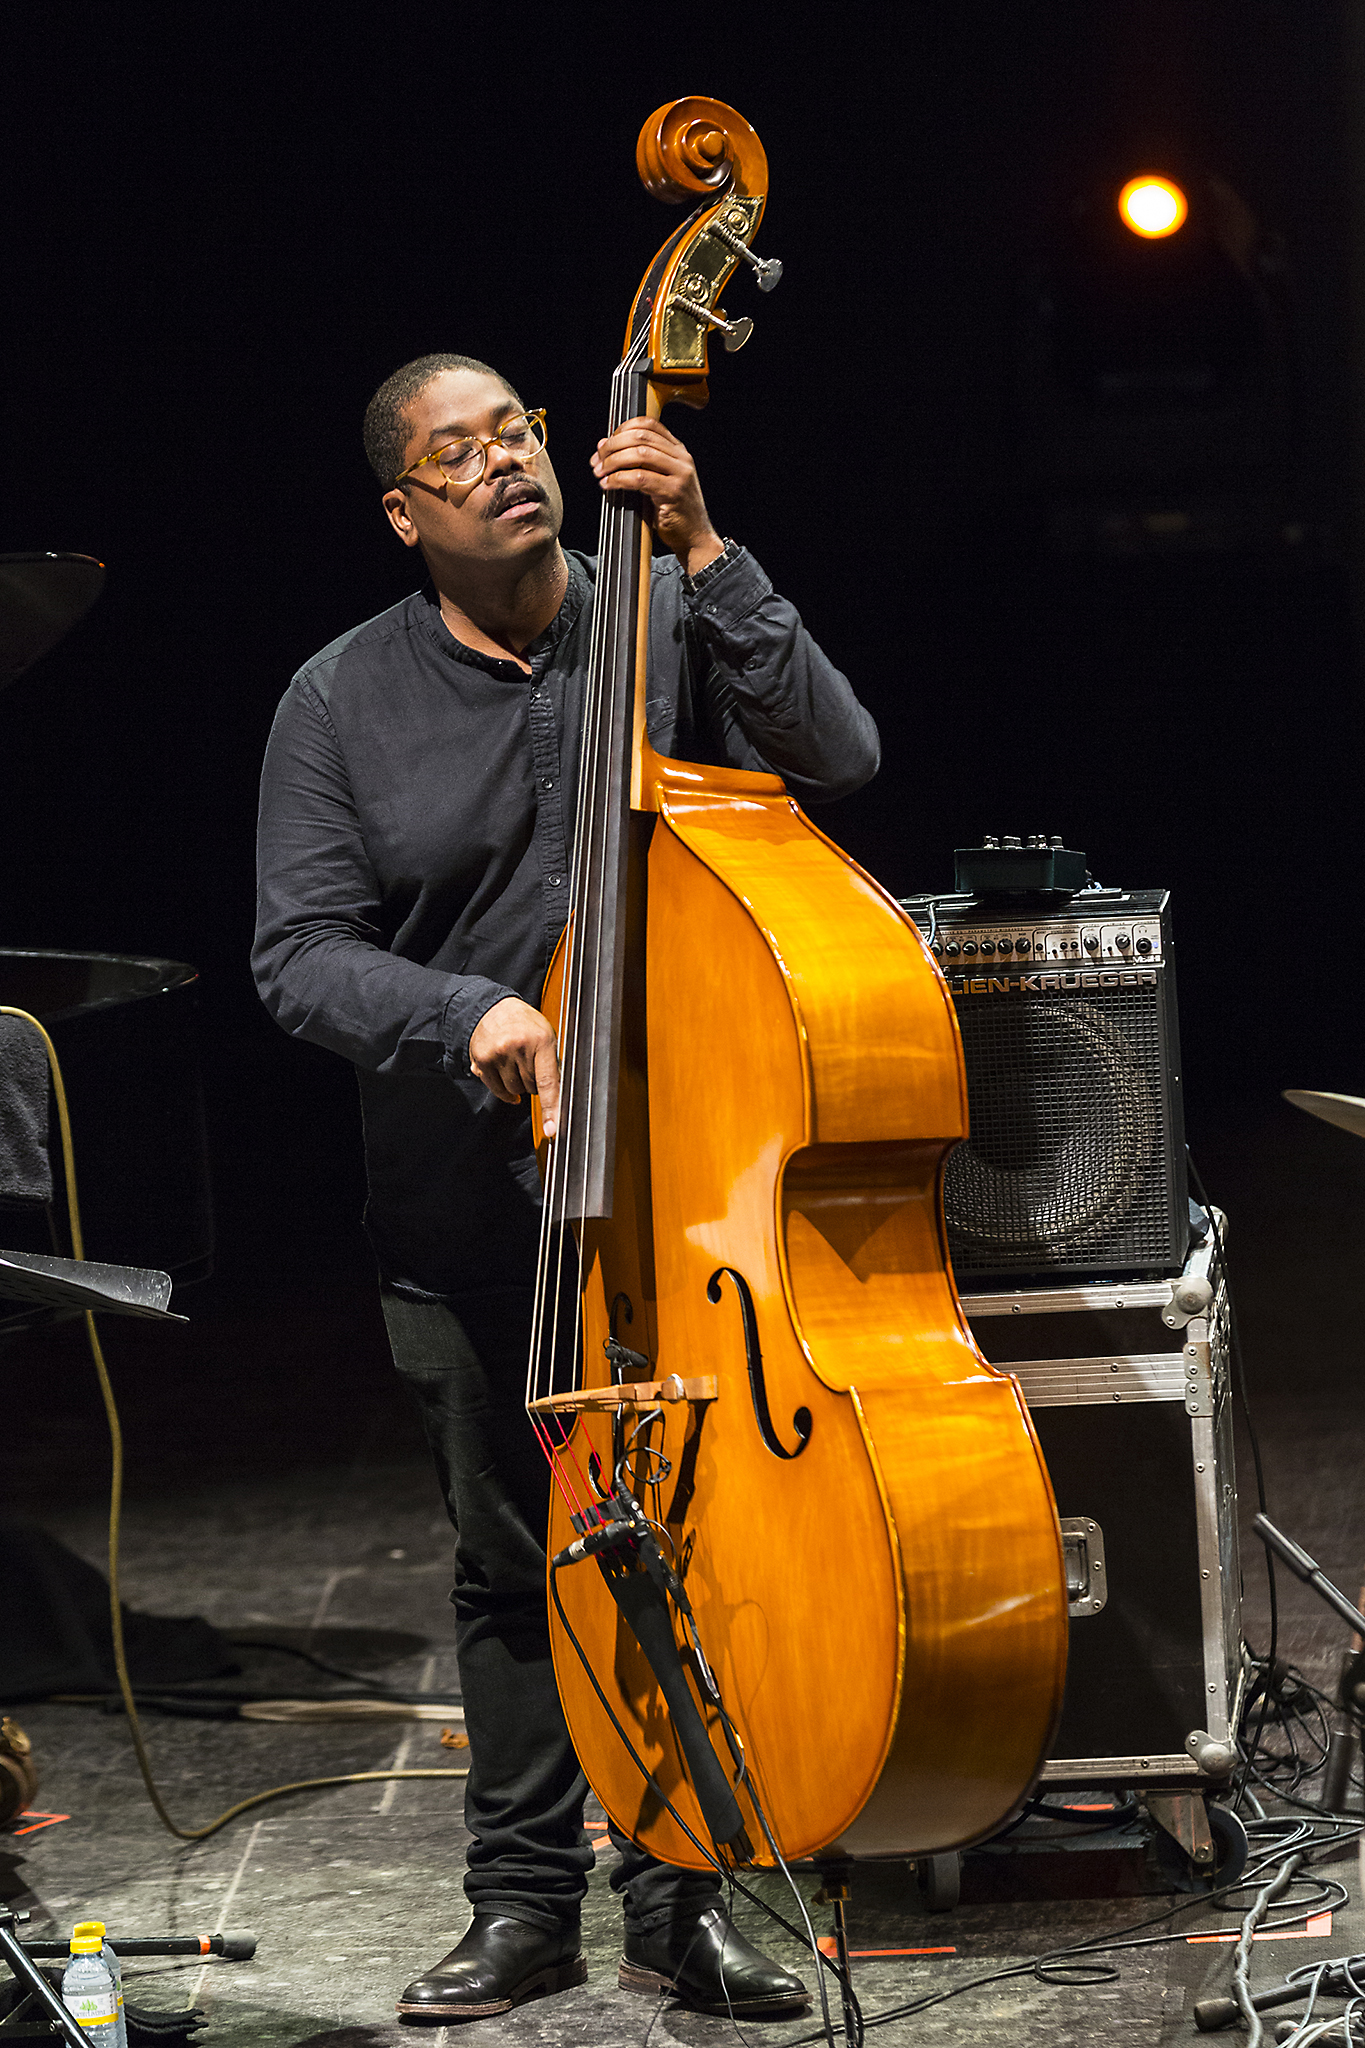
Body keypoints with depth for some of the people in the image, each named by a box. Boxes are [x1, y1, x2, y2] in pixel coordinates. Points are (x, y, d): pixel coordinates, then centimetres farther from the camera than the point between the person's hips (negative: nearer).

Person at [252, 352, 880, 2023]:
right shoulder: (342, 702, 0)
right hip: (467, 1218, 1)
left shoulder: (670, 626, -1)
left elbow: (835, 757, -16)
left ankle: (682, 1902, 18)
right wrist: (464, 1016, -22)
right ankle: (526, 1903, 25)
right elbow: (297, 954, -5)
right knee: (512, 1560, 11)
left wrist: (701, 552, -22)